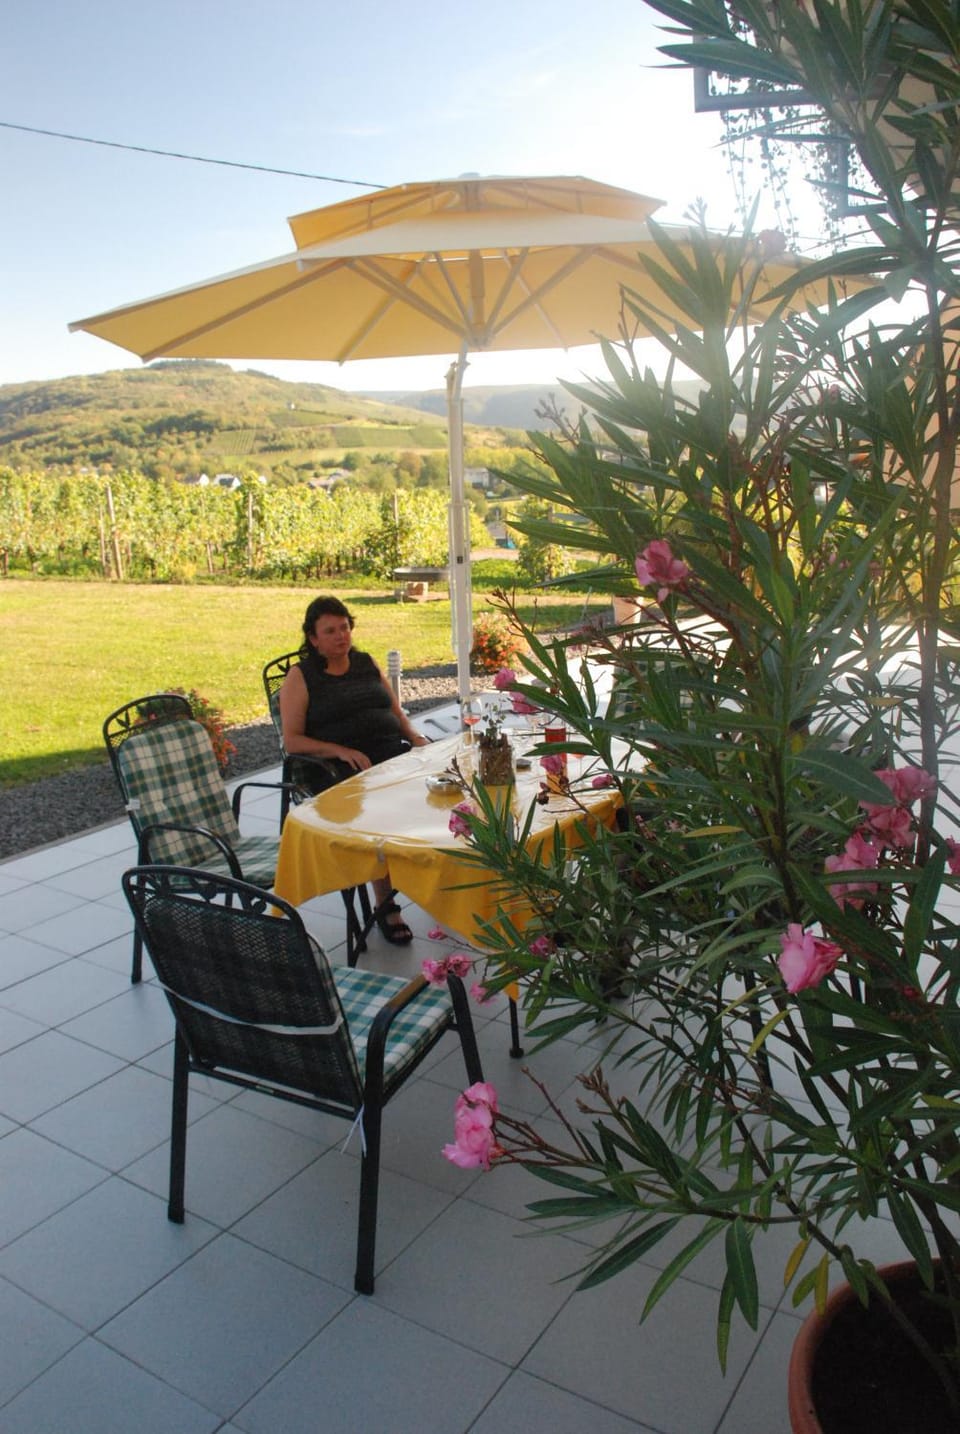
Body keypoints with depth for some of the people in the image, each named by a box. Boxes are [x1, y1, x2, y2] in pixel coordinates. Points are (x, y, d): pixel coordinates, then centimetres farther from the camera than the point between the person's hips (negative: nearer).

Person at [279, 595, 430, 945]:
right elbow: (292, 740, -1)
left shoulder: (367, 663, 22)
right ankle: (385, 906, -20)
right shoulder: (300, 677, 7)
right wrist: (341, 751, -15)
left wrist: (415, 737, 4)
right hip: (345, 769, -4)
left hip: (395, 751, 5)